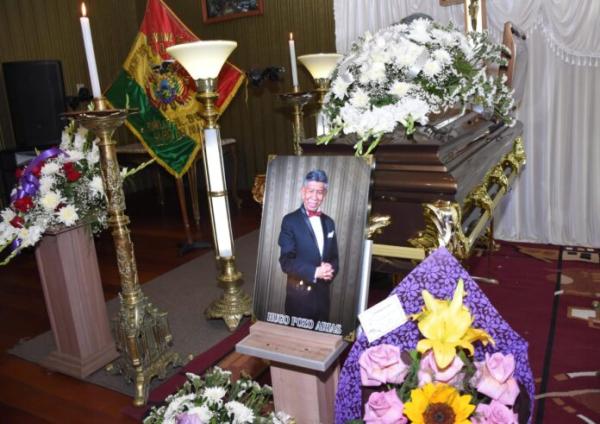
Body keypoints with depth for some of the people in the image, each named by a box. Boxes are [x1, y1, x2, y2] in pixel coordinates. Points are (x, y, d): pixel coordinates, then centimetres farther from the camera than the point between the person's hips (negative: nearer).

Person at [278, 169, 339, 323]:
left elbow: (334, 257, 13)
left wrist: (331, 270, -9)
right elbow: (286, 261, -13)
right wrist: (314, 272, -23)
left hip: (323, 294, 5)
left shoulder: (328, 222, 9)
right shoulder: (290, 221, -8)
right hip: (299, 296, -5)